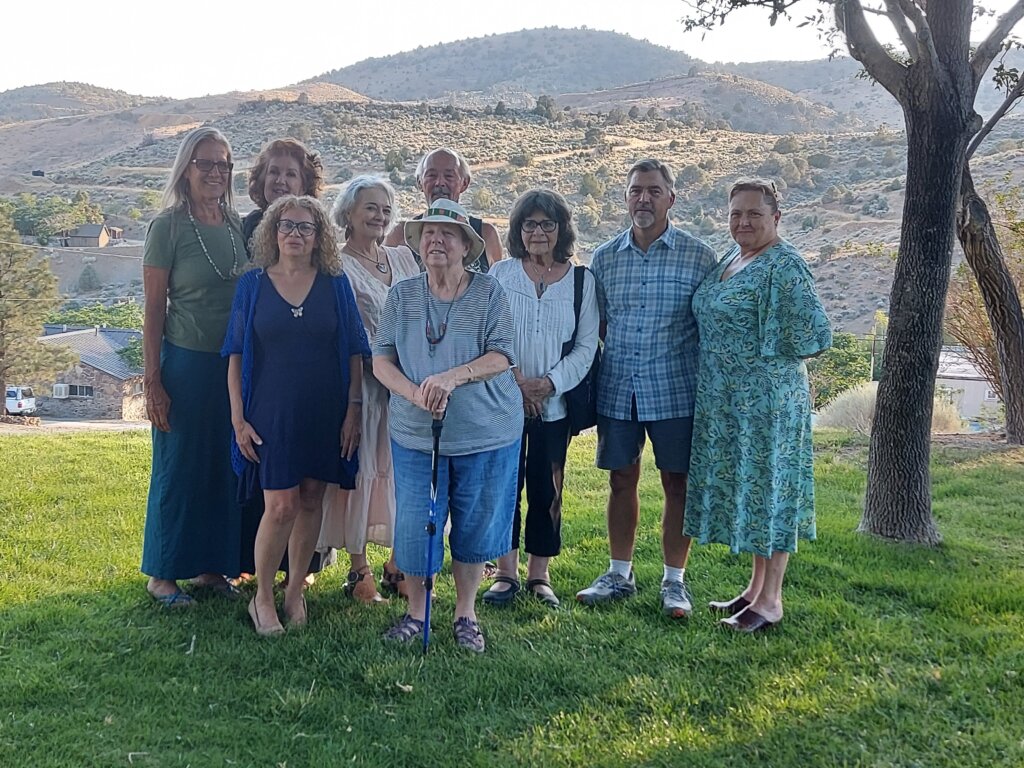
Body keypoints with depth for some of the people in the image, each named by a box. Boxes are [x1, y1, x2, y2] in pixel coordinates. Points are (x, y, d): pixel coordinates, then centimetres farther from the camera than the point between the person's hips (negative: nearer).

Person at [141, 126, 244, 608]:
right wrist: (153, 382, -10)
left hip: (235, 365, 5)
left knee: (225, 468, 11)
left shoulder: (239, 225, 7)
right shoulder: (168, 226, -7)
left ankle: (210, 566, 25)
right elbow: (154, 309, -7)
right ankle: (162, 574, 18)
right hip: (187, 363, -5)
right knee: (178, 467, 4)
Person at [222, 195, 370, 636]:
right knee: (280, 506, -6)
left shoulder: (335, 285, 3)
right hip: (271, 413, -1)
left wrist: (353, 409, -1)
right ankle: (262, 597, 13)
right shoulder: (253, 285, 1)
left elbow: (353, 352, 5)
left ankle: (295, 591, 25)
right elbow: (236, 355, 2)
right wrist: (238, 418, -3)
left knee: (310, 501, 8)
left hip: (324, 413, 2)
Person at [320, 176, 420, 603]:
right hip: (361, 383, -5)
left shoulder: (403, 257, 14)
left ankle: (397, 565, 19)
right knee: (360, 469, 2)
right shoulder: (338, 265, -3)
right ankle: (359, 570, 14)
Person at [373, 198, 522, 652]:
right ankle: (416, 612, 26)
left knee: (475, 526, 8)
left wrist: (453, 378, -24)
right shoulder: (402, 295, 4)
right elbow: (381, 360, -1)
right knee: (414, 525, 6)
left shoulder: (488, 293, -1)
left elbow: (501, 356, -9)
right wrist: (416, 394, -19)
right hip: (415, 433, 1)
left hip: (486, 433, -1)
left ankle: (466, 615, 26)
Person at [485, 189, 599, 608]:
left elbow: (586, 346, 2)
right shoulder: (500, 273, 4)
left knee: (546, 489, 5)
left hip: (555, 403, 0)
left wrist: (549, 382, -11)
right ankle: (506, 574, 14)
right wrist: (515, 381, -11)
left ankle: (539, 574, 17)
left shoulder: (581, 280, 5)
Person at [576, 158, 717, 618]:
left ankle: (674, 580, 19)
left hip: (675, 390, -2)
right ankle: (620, 575, 26)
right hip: (616, 390, 3)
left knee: (677, 484, 5)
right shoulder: (604, 258, 6)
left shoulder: (698, 256, -2)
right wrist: (589, 388, 5)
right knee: (621, 481, 11)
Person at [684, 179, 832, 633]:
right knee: (743, 488, 15)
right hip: (724, 400, 9)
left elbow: (813, 334, -19)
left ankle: (770, 601, 12)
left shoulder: (785, 266, -15)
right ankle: (755, 588, 28)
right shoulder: (729, 259, 12)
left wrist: (766, 355, -7)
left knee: (768, 487, 0)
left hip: (767, 399, -9)